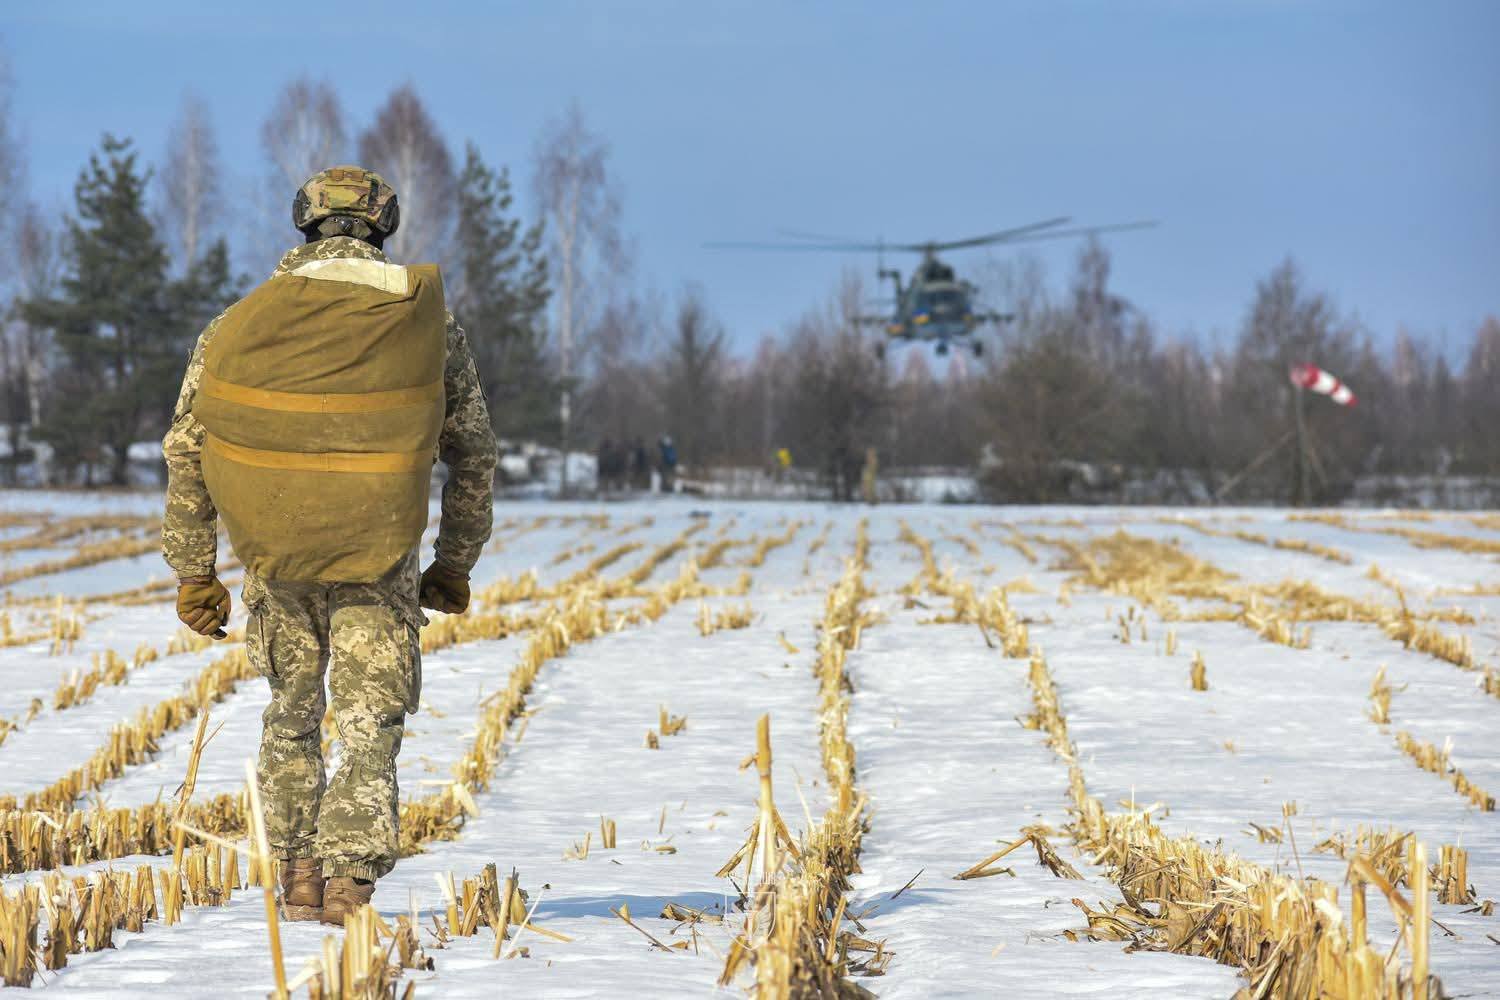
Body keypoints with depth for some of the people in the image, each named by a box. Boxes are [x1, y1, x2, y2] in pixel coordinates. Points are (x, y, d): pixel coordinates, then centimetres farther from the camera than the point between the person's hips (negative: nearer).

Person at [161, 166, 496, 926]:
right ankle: (349, 878, -11)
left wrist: (193, 574, 9)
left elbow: (186, 451, 2)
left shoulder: (238, 326, 0)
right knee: (370, 725, 4)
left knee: (291, 714, 20)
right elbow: (473, 456, 6)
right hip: (379, 560, -2)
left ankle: (297, 875, 22)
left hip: (273, 554, 2)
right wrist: (454, 567, 18)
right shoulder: (431, 328, -1)